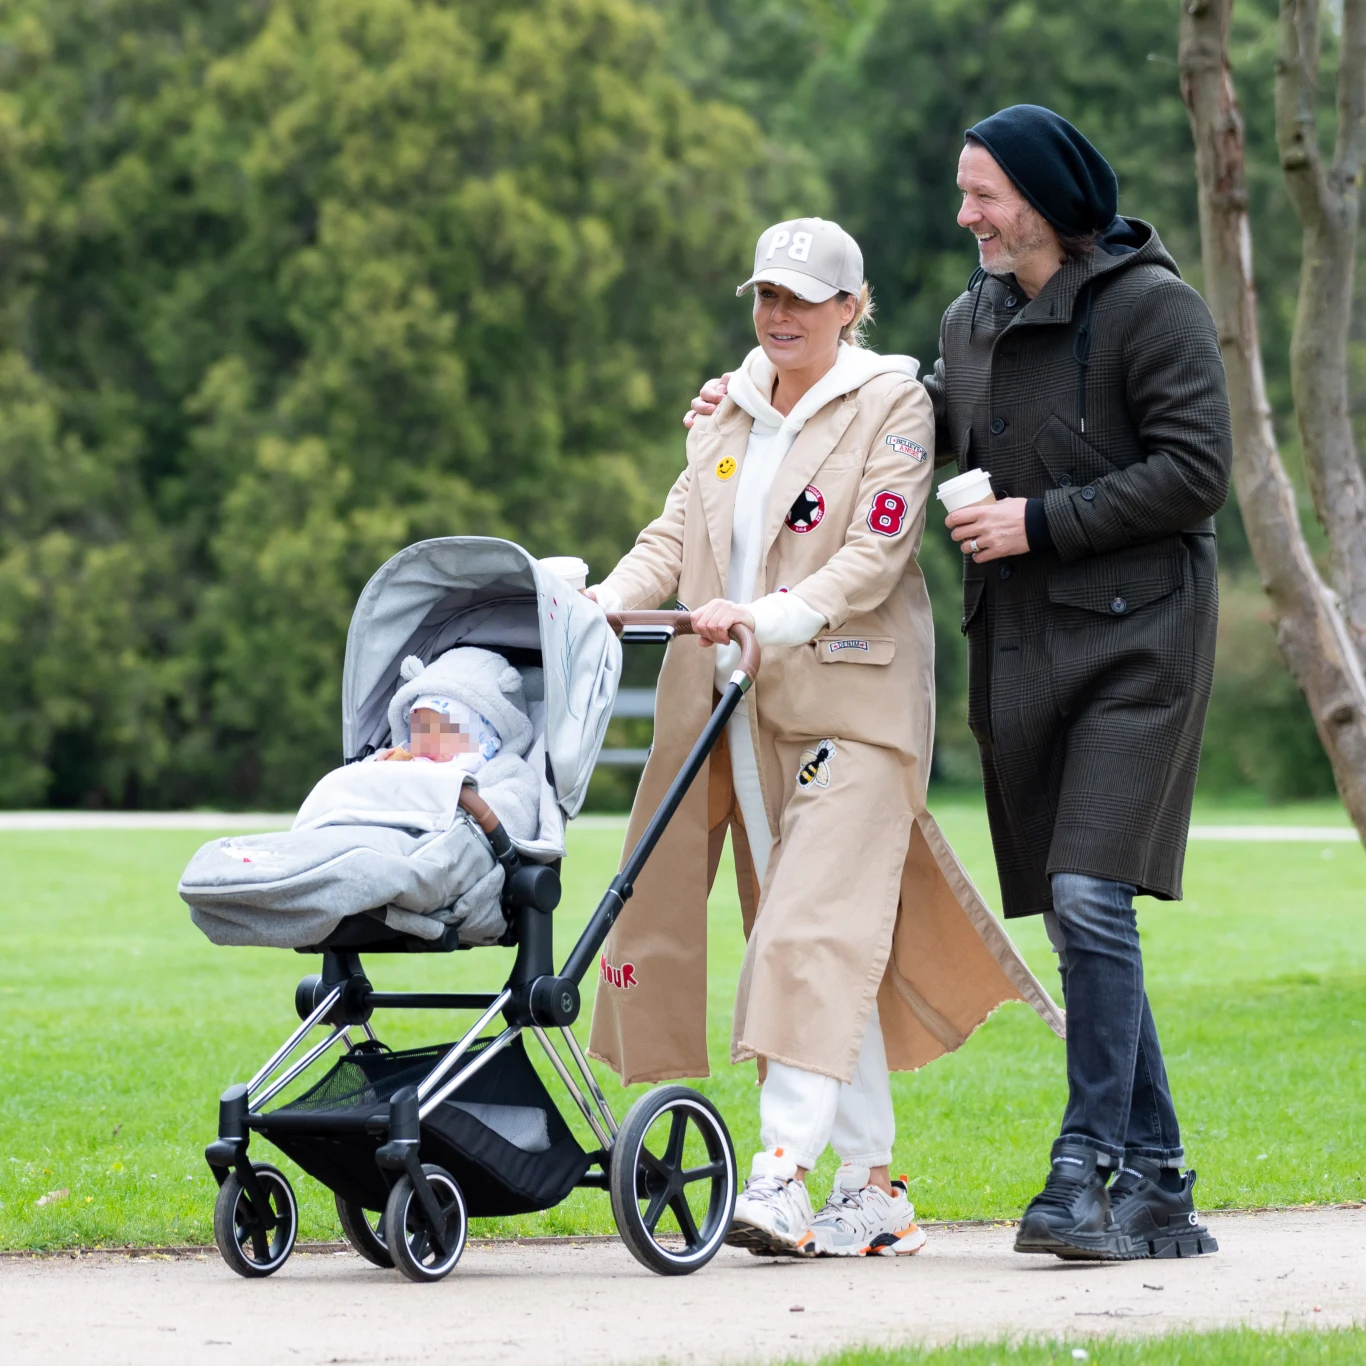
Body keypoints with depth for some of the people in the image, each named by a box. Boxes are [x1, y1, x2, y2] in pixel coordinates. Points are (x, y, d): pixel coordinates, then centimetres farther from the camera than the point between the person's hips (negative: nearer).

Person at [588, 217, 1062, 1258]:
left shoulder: (893, 402, -2)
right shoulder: (727, 410, 17)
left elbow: (873, 558, -11)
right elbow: (676, 533, 10)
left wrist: (769, 617, -24)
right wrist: (603, 603, -9)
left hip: (852, 697, -6)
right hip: (743, 705, 6)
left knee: (818, 933, -15)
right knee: (821, 943, 5)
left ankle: (782, 1175, -21)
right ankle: (875, 1189, 8)